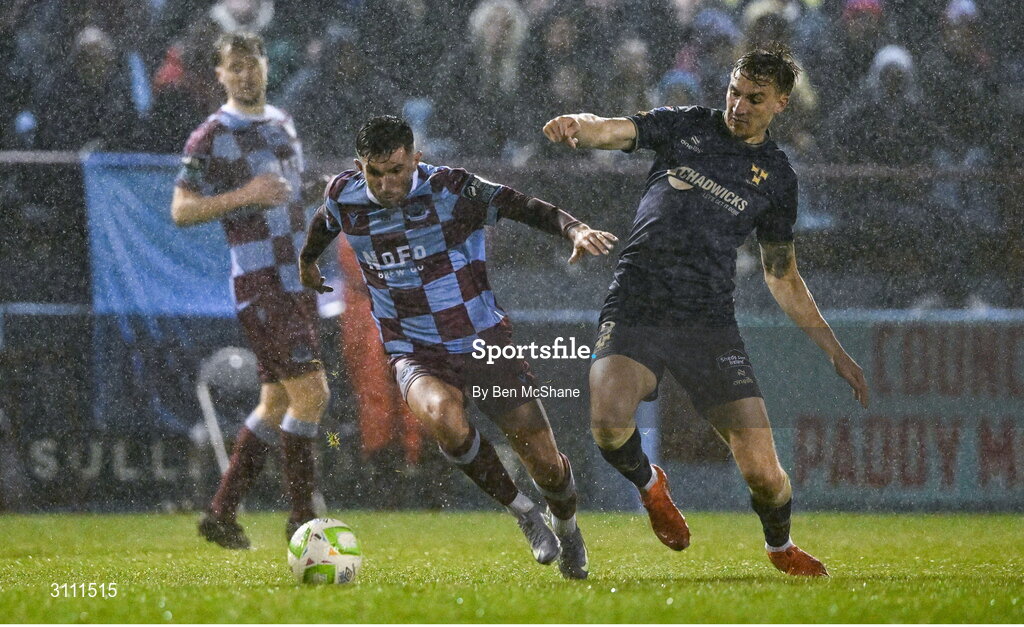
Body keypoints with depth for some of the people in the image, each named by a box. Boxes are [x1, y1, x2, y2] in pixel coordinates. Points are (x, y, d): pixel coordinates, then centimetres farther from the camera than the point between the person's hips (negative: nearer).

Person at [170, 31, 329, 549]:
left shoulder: (281, 123, 16)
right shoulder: (211, 137, -7)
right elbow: (181, 210, -11)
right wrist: (242, 196, -21)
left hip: (297, 280, 8)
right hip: (259, 285, -8)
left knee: (278, 403, 9)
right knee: (311, 393, -14)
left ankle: (221, 513, 16)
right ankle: (302, 519, -7)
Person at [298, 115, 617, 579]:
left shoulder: (450, 189, -13)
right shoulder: (343, 197, -3)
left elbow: (523, 207, -20)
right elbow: (322, 225, 21)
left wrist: (574, 229, -38)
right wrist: (307, 261, 40)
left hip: (485, 344, -1)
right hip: (416, 355, 1)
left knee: (546, 466, -1)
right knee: (441, 416, -35)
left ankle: (566, 526, 38)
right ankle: (522, 511, -11)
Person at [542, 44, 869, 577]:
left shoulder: (776, 177, 12)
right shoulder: (684, 126, 8)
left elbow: (783, 277, 22)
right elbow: (610, 132, -7)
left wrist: (835, 352, 19)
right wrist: (577, 127, -32)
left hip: (709, 323, 1)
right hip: (635, 309, -1)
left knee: (763, 473, -7)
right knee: (609, 424, -29)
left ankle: (780, 545, 28)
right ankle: (649, 484, 7)